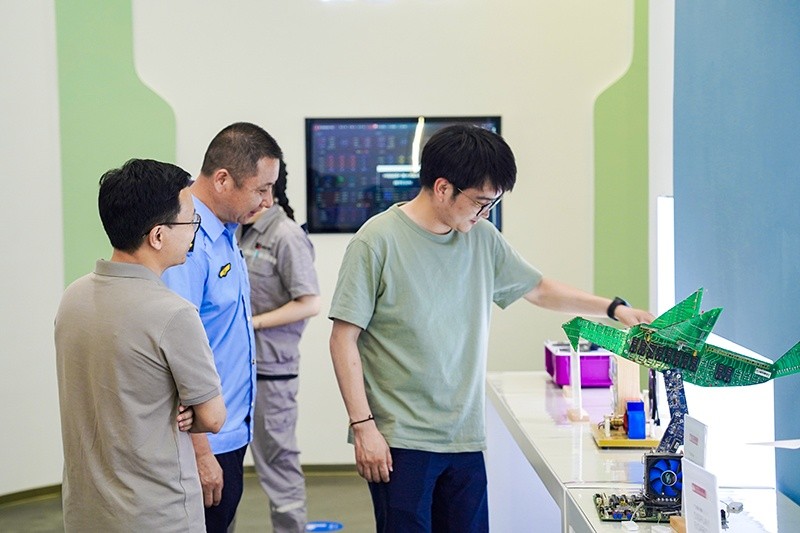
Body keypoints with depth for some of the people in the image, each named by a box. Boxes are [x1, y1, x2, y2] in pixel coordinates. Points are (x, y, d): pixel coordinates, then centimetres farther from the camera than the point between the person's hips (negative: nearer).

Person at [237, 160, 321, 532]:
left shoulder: (286, 236, -14)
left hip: (268, 370, -8)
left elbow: (309, 304, -17)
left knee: (277, 465, 2)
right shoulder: (241, 233, 9)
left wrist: (251, 323, -18)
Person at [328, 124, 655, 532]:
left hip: (465, 440, 6)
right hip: (399, 440, -5)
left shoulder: (483, 239, 9)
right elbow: (344, 339, -8)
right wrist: (363, 425, -12)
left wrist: (614, 309, 17)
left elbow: (538, 290, 24)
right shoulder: (378, 241, -9)